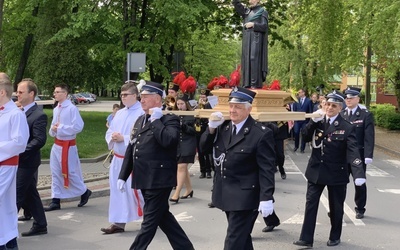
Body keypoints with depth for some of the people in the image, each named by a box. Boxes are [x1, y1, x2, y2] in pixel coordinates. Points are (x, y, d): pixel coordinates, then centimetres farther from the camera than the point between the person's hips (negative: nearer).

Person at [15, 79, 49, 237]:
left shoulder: (39, 115, -15)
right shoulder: (19, 112, 10)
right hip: (18, 161, 8)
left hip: (26, 162, -8)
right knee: (30, 194, 15)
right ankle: (40, 225, 24)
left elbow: (39, 140, -20)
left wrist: (20, 152, -21)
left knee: (16, 196, -4)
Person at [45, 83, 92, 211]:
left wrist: (60, 128, -17)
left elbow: (78, 126, -20)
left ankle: (84, 192, 23)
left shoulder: (72, 108, -14)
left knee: (70, 172, 0)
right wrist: (52, 130, -4)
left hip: (68, 145, -7)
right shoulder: (56, 109, 9)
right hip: (56, 144, 8)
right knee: (56, 173, 7)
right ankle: (55, 201, 12)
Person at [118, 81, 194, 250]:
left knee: (149, 222, 0)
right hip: (145, 179, 9)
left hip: (159, 180, -9)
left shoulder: (169, 119, -9)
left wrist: (156, 120, -19)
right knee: (163, 217, 15)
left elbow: (168, 141, -29)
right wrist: (123, 176, 12)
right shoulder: (140, 120, 15)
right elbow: (131, 149, 16)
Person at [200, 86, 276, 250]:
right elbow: (204, 147, 7)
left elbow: (267, 169, -16)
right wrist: (211, 128, -9)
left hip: (245, 197, -7)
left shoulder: (261, 134, -14)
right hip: (227, 194, 7)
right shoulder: (223, 127, 6)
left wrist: (266, 198, -21)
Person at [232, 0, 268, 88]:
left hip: (256, 39, -6)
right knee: (247, 60, 1)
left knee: (254, 59, -15)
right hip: (247, 40, 6)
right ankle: (247, 83, 0)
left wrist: (253, 24, -14)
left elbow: (264, 26, -6)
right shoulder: (247, 11, 18)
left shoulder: (263, 11, 3)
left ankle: (256, 83, -19)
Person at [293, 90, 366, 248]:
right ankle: (306, 239, 8)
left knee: (336, 207, 11)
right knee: (311, 204, 3)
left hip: (336, 173, -3)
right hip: (316, 170, 3)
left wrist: (359, 174, -31)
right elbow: (305, 137, -4)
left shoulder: (347, 128, -10)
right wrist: (313, 121, -18)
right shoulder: (318, 122, 3)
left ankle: (335, 237, 30)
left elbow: (353, 152, -18)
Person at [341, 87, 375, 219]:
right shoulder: (340, 115, 5)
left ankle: (360, 209, 24)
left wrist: (368, 155, -18)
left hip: (359, 155, -2)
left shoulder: (366, 115, -5)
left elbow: (369, 137, -10)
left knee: (360, 183, 11)